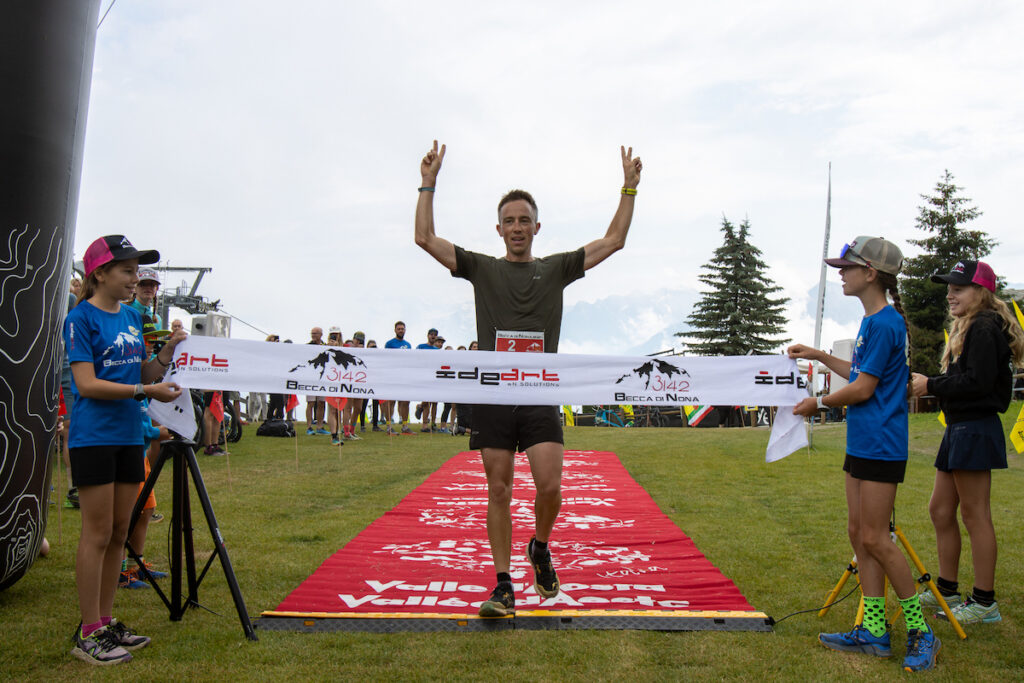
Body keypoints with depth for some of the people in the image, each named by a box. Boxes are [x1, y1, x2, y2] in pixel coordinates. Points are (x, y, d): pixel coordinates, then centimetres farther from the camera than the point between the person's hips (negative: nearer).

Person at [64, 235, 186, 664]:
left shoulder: (132, 317, 12)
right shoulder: (81, 318, -9)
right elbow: (87, 384, -16)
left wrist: (167, 353, -1)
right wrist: (145, 391, -20)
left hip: (129, 436, 7)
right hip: (93, 438, -7)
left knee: (119, 534, 11)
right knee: (97, 535, -3)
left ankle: (106, 622, 22)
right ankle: (88, 634, 8)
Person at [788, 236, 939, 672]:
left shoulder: (885, 323, -16)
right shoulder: (871, 321, 13)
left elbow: (863, 388, -16)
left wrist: (819, 403, -4)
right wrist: (820, 357, 25)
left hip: (881, 447, -10)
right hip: (861, 444, 10)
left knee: (874, 538, -5)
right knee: (859, 534, 11)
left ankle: (920, 632, 9)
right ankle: (873, 632, 19)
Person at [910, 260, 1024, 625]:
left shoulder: (984, 329, -12)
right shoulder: (967, 329, 19)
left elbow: (978, 382, -21)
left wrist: (931, 385, -15)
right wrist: (930, 384, 6)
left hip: (976, 430, -10)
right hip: (959, 429, 10)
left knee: (975, 515, -3)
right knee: (940, 510, 13)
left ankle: (985, 602, 6)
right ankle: (947, 590, 24)